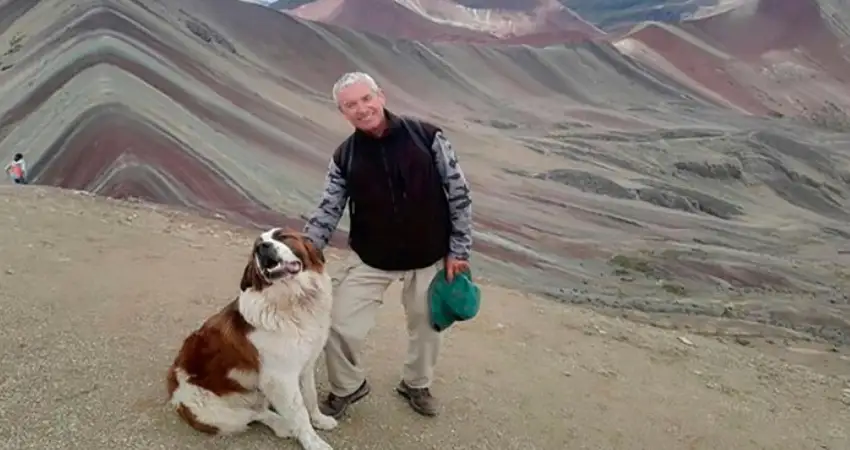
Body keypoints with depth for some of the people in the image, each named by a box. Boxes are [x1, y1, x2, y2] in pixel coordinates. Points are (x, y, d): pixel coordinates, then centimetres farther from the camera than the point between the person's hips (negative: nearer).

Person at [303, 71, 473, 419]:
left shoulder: (427, 137, -13)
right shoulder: (344, 157, -6)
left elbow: (459, 195, -8)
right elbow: (328, 211, -2)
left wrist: (458, 250, -8)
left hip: (428, 257, -1)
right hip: (370, 260, 1)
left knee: (426, 325, 17)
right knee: (340, 326, -2)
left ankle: (416, 385, 46)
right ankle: (347, 387, 29)